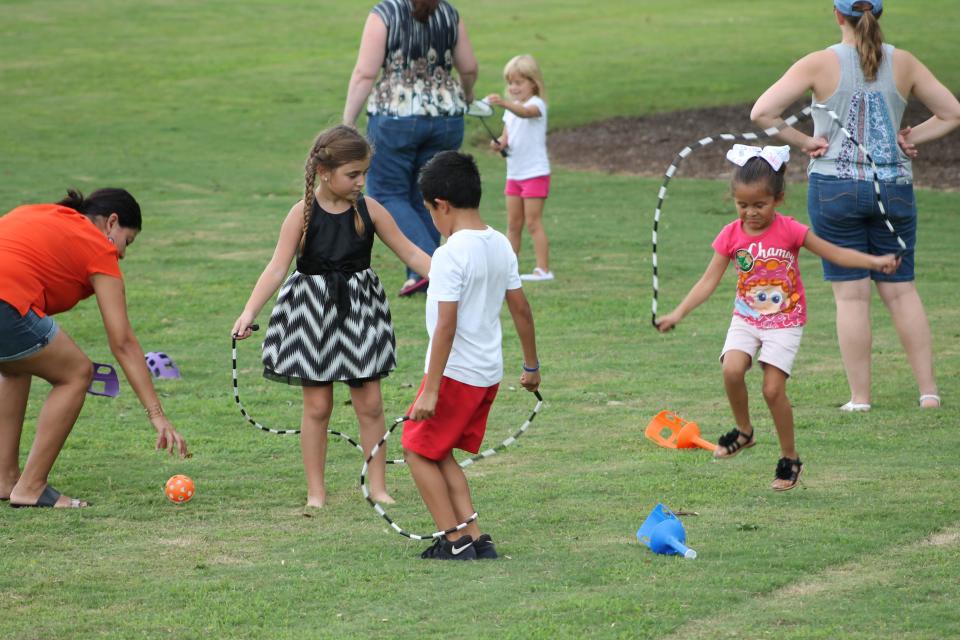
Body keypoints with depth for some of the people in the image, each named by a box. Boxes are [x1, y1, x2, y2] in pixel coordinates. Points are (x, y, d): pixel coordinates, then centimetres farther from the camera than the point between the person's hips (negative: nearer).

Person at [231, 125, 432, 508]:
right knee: (317, 405, 4)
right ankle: (316, 491, 14)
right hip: (313, 312, -2)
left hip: (360, 310, 2)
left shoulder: (369, 210, -5)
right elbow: (277, 268, -16)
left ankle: (377, 486, 16)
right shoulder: (303, 214, -12)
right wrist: (249, 312, -27)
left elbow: (409, 252, 2)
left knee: (369, 402, 4)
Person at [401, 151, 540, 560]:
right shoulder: (501, 246, 5)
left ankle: (456, 541, 1)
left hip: (455, 372, -8)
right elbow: (521, 309, 12)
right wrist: (531, 366, 23)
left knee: (418, 451, 6)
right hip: (489, 372, 8)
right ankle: (476, 539, 10)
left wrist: (430, 390, -21)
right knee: (441, 454, 17)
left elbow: (446, 325, -22)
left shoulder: (450, 254, -19)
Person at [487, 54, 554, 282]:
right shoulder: (511, 108, 13)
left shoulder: (537, 104, -11)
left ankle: (543, 269, -5)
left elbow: (525, 112, -35)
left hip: (535, 173, -8)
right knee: (513, 224, 9)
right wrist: (499, 143, -11)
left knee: (533, 222, -8)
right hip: (514, 173, 8)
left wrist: (504, 103, -54)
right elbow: (506, 135, 14)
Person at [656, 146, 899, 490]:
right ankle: (743, 430, 4)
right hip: (746, 318, 3)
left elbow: (835, 253, -8)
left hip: (785, 322, -3)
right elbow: (709, 280, -3)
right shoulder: (731, 235, -4)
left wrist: (874, 261, -20)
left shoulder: (789, 230, -12)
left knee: (773, 388, -11)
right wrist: (678, 313, -10)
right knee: (732, 370, -22)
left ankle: (790, 458, 8)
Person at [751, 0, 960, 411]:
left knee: (851, 293, 3)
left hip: (835, 188, -2)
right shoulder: (903, 64, 0)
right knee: (900, 288, 12)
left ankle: (860, 397, 5)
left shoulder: (820, 65, -8)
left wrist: (804, 142, -5)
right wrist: (911, 139, 7)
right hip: (894, 188, 2)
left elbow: (761, 113, -14)